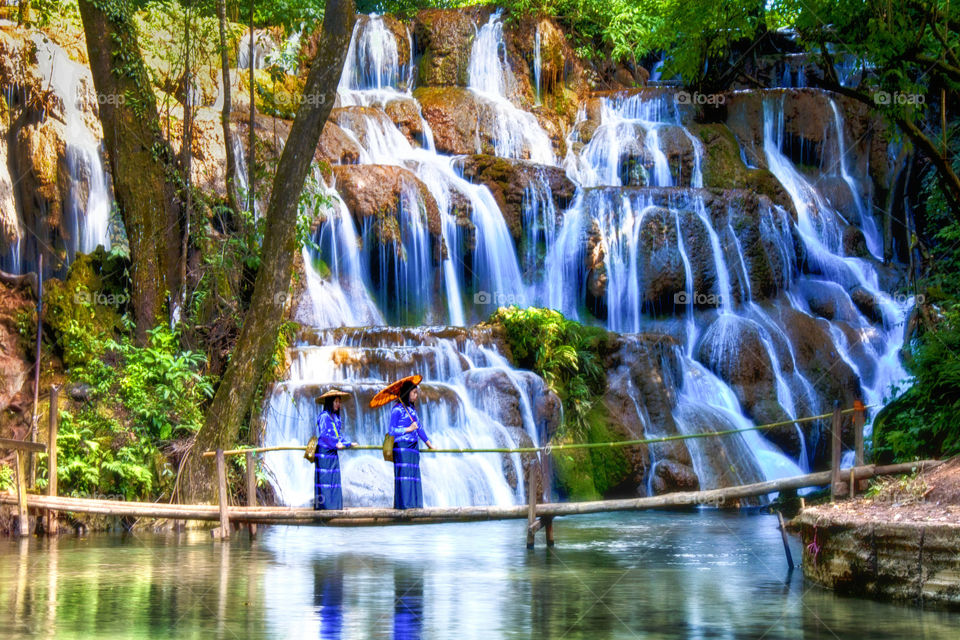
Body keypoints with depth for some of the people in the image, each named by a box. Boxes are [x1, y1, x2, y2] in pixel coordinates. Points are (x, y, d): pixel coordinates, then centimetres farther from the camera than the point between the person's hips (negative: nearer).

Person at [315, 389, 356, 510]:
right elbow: (323, 435, -16)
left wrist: (349, 444, 19)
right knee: (324, 477, -7)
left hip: (333, 453, 8)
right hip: (324, 451, -8)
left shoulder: (335, 417, 15)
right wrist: (336, 444, -20)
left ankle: (334, 504, 8)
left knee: (334, 478, 6)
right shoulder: (324, 416, -10)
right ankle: (322, 503, -5)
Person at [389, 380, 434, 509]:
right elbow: (392, 431, -6)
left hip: (413, 447, 7)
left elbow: (419, 427, 21)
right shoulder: (398, 409, -4)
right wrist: (408, 429, -9)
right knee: (403, 473, -11)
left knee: (414, 475, 3)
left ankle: (413, 502, 3)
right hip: (402, 446, -7)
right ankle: (403, 502, -12)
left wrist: (428, 442, 21)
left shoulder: (412, 409, 17)